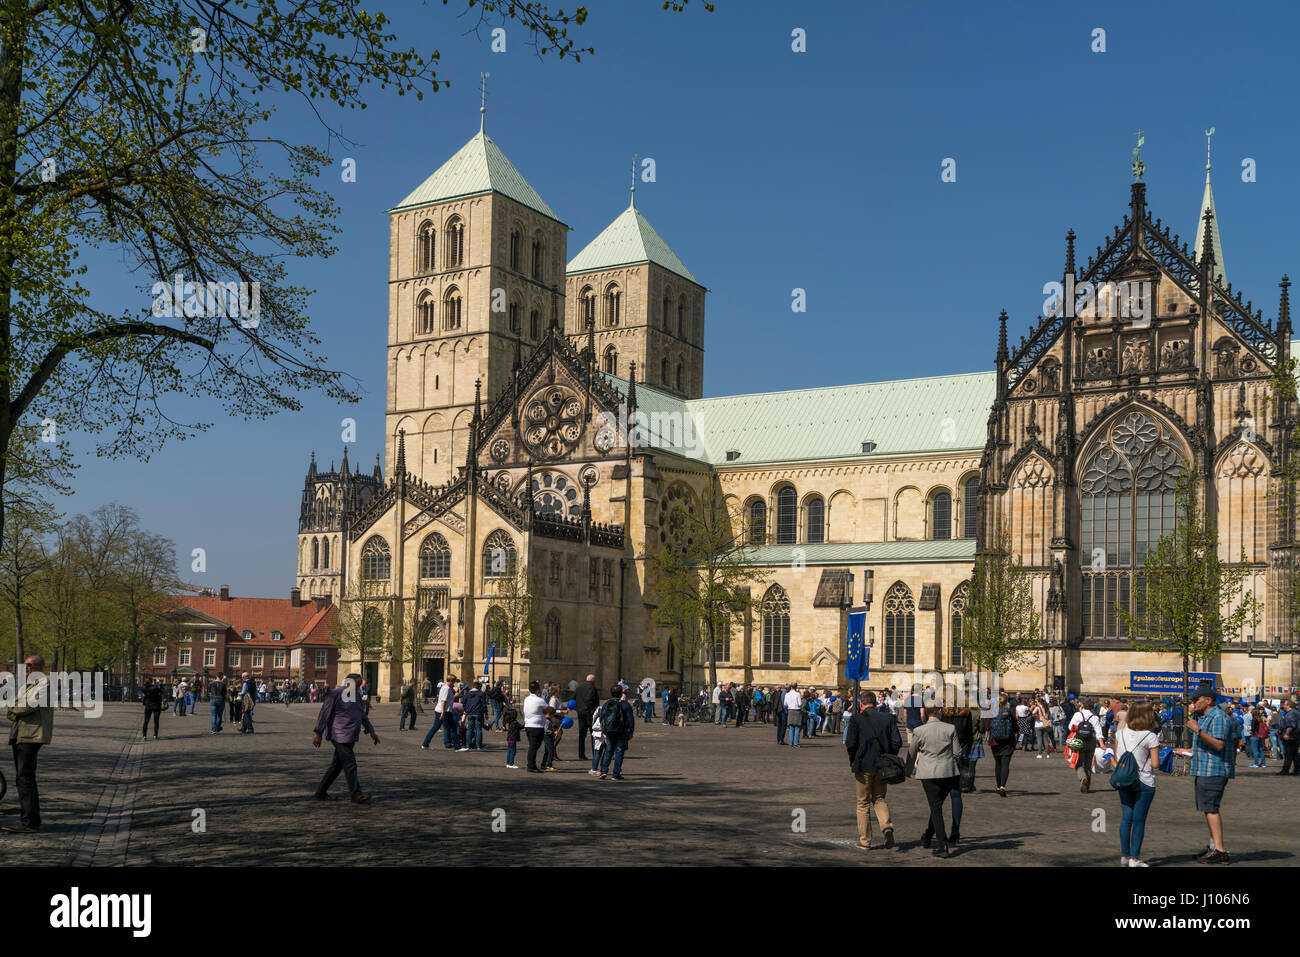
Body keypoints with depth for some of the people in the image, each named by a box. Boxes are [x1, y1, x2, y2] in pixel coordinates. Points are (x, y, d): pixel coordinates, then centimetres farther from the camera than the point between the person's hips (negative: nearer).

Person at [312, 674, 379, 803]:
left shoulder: (357, 695, 13)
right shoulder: (335, 694, -11)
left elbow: (362, 715, 21)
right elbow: (324, 714, -10)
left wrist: (371, 731, 15)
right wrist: (318, 734, -13)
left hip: (350, 736, 8)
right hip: (339, 735, -8)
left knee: (337, 765, 11)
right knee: (350, 764, -8)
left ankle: (321, 792, 19)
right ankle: (356, 794, -4)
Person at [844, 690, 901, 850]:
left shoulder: (856, 718, -7)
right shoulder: (888, 719, 3)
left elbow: (851, 743, -14)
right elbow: (897, 742, -1)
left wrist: (852, 762, -1)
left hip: (863, 766, -3)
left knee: (863, 803, 9)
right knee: (879, 799, 18)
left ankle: (864, 841, 12)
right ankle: (887, 826, -7)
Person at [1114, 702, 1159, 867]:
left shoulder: (1121, 733, 0)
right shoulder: (1151, 737, -13)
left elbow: (1116, 757, 6)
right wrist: (1158, 749, 5)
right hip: (1144, 782, -4)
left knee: (1126, 818, 10)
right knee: (1139, 820, 2)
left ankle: (1125, 856, 15)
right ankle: (1134, 859, 4)